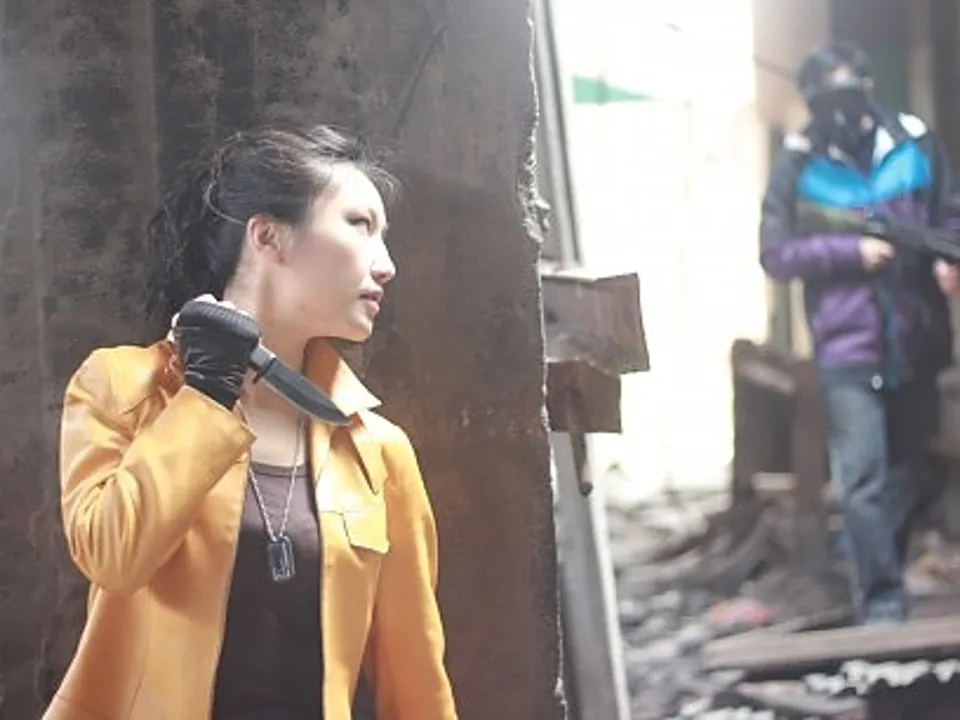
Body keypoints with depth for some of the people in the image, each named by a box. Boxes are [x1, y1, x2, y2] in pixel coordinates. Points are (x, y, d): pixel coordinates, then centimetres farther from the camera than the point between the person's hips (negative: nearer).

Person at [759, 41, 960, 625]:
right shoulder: (798, 163, -5)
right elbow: (775, 254, -6)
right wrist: (852, 251, -17)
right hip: (849, 344, -3)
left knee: (905, 467, 17)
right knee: (862, 478, -11)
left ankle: (886, 571, 35)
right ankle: (884, 599, -5)